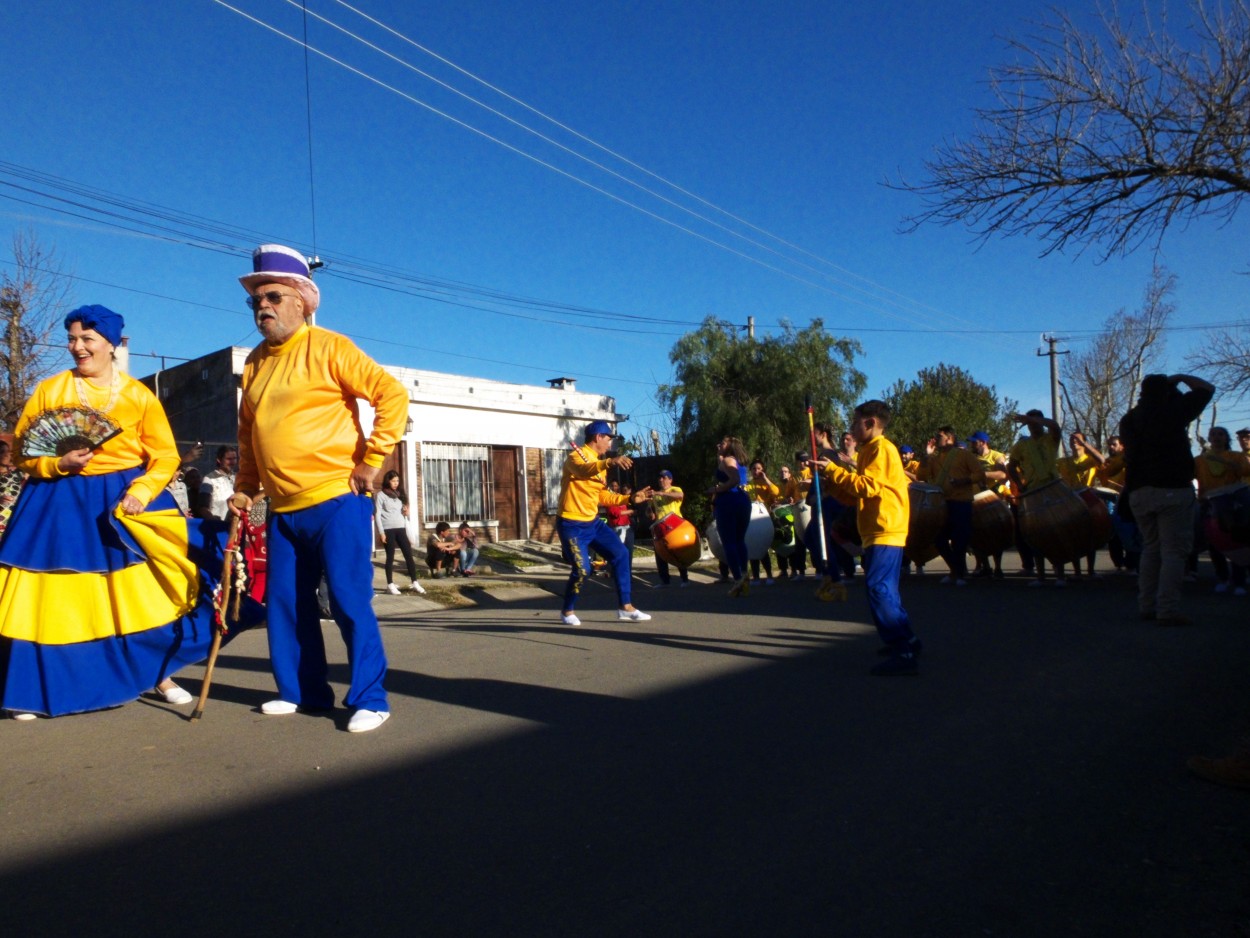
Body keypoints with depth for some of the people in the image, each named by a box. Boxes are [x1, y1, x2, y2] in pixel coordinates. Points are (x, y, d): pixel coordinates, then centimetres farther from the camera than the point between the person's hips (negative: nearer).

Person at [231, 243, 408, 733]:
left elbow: (392, 394, -12)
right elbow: (248, 432, 23)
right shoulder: (256, 363, 14)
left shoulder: (328, 348, -6)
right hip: (283, 509, 7)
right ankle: (302, 691, 27)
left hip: (336, 501, -7)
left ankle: (369, 700, 4)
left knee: (349, 601, -5)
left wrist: (372, 460, -13)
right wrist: (245, 487, 14)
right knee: (286, 604, 12)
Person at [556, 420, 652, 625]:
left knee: (621, 554, 3)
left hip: (593, 522, 9)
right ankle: (568, 611, 13)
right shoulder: (577, 456, -14)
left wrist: (630, 498, 12)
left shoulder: (600, 463, 14)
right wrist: (610, 462, -56)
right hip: (572, 525, -9)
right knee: (582, 569, -13)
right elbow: (583, 470, -40)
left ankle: (625, 607, 10)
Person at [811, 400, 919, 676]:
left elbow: (867, 487, -21)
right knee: (885, 589, 17)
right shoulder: (869, 451, 19)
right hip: (879, 530, 11)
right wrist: (830, 478, 7)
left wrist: (832, 469, -16)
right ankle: (906, 641, 28)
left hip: (886, 530, -11)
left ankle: (903, 653, -16)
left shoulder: (881, 449, -10)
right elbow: (857, 494, 18)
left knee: (878, 588, -16)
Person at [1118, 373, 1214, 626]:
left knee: (1150, 548, 15)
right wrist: (1178, 377, 19)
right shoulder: (1174, 410, -2)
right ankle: (1168, 611, -10)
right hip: (1173, 490, -5)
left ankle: (1146, 607, 14)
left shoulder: (1129, 419, 11)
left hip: (1138, 491, 5)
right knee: (1174, 551, -4)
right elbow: (1208, 388, 10)